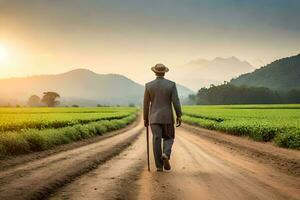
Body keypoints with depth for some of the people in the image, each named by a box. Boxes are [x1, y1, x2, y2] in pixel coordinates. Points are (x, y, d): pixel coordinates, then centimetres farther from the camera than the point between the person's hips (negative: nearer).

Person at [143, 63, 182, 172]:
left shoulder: (148, 85, -2)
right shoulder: (171, 84, -5)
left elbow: (146, 104, 1)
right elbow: (176, 101, -9)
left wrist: (145, 119, 9)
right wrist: (179, 116, -3)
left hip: (154, 117, 1)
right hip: (167, 117, -1)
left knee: (157, 142, 4)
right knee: (168, 138, 13)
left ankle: (159, 166, 2)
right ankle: (165, 155, -15)